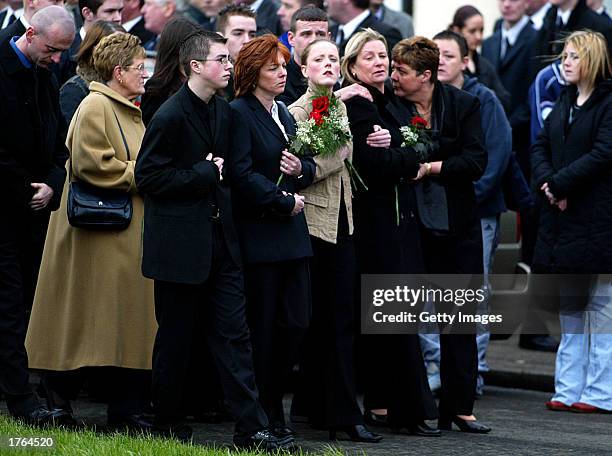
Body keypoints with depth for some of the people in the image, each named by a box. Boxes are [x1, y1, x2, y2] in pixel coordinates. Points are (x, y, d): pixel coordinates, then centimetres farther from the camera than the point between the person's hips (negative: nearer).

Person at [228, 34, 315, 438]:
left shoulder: (284, 114, 18)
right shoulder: (239, 113, -8)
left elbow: (308, 167, 22)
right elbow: (242, 174, -16)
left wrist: (301, 169, -1)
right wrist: (286, 202, -14)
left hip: (292, 233, 8)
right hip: (258, 234, -8)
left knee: (297, 322, 4)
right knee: (262, 327, -2)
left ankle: (272, 402, 17)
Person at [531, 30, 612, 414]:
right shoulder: (565, 102, 16)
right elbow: (541, 146, 12)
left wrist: (559, 183, -16)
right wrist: (546, 183, -7)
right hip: (562, 217, 8)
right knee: (569, 305, 11)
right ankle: (569, 389, 16)